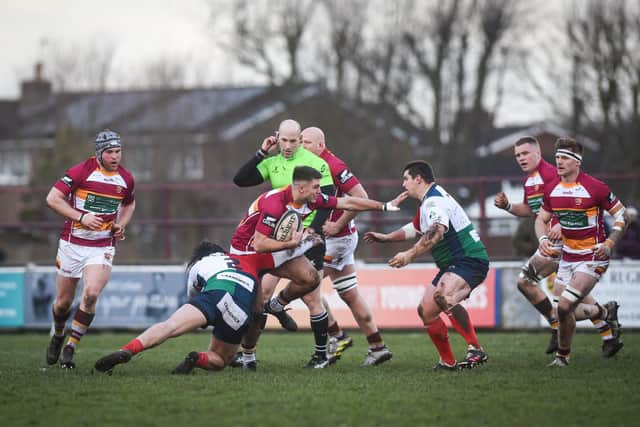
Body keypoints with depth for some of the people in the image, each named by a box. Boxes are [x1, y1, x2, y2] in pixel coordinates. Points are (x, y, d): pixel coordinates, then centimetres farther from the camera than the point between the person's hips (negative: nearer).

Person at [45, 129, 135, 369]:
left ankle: (70, 348, -10)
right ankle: (58, 336, 39)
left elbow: (129, 204, 24)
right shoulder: (81, 171, -10)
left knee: (91, 294, -21)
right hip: (72, 243, -1)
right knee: (64, 301, 7)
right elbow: (53, 198, -11)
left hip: (103, 247, 1)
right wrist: (81, 217, -18)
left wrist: (121, 224, 5)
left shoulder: (126, 179, 3)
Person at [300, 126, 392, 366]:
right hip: (333, 239, 9)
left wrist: (338, 225, -20)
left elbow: (361, 197, -22)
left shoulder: (333, 165, -17)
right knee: (351, 296, 11)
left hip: (338, 237, -9)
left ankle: (336, 337, -3)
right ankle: (378, 347, 14)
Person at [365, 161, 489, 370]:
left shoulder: (434, 200, -15)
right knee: (426, 311, 9)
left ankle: (476, 351, -39)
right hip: (452, 266, 11)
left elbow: (437, 232, -35)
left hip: (469, 260, -11)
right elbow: (415, 227, 40)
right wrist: (386, 238, 47)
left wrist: (410, 254, -43)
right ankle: (448, 361, 17)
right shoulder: (428, 200, 19)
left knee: (443, 296, -37)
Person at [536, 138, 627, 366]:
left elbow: (622, 214, -6)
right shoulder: (552, 190, 3)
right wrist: (543, 239, -6)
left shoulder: (595, 187, -14)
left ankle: (562, 355, 4)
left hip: (593, 258, -7)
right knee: (567, 310, 4)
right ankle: (607, 313, 33)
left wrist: (609, 244, -16)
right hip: (567, 258, 7)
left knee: (564, 307, -18)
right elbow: (541, 219, 15)